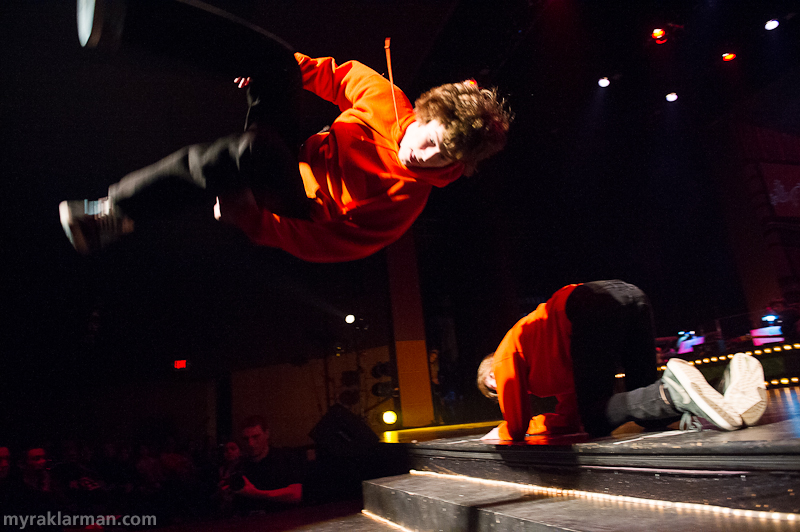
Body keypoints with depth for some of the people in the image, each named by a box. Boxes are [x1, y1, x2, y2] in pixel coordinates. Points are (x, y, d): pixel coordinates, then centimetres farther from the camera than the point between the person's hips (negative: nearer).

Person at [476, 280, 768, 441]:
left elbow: (517, 428, 14)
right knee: (647, 408, 13)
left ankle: (675, 391, -32)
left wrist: (500, 432, 34)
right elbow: (570, 418, 40)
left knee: (597, 422, -5)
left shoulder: (505, 360, 19)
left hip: (591, 306, -8)